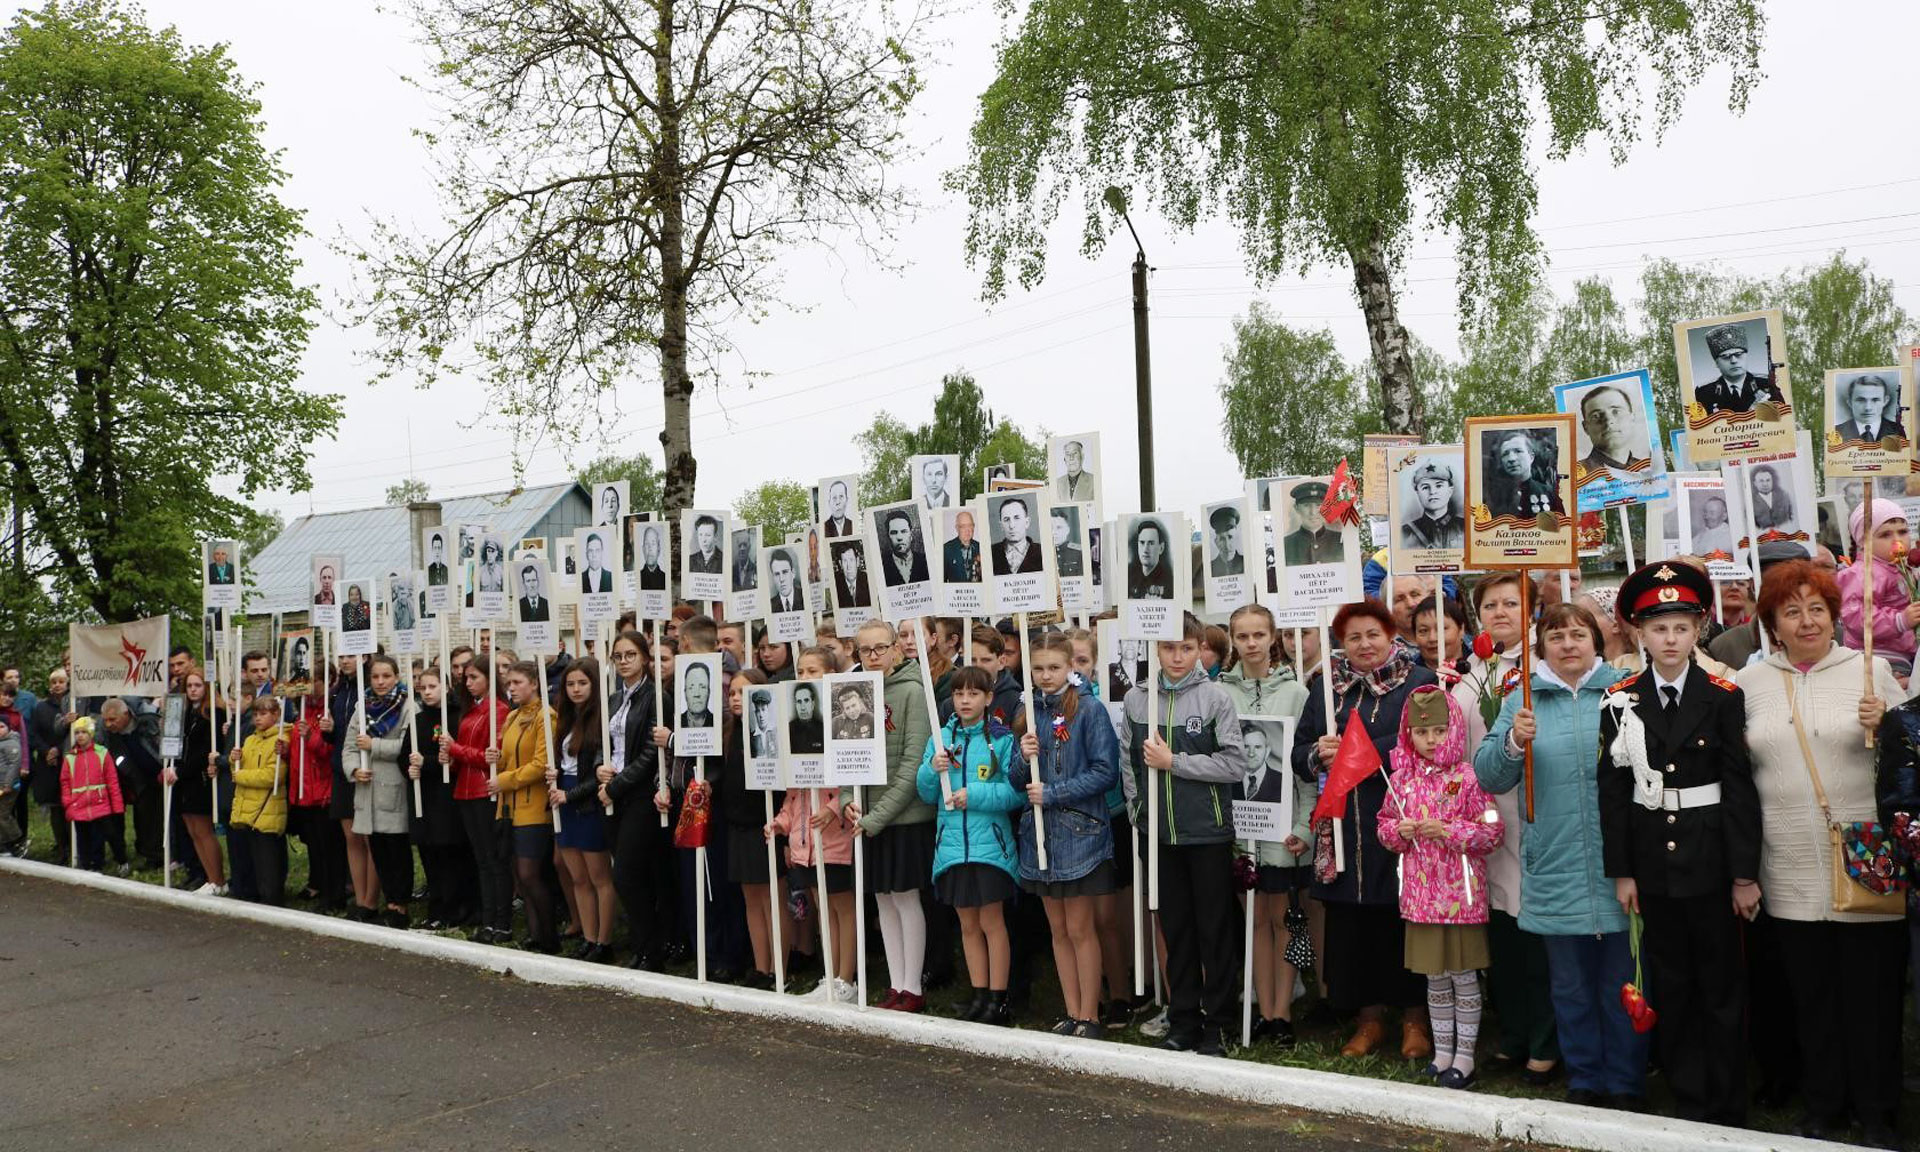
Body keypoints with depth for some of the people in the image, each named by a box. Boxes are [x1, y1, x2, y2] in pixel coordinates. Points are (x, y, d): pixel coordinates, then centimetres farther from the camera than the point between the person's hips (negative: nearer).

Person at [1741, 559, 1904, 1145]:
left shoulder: (1870, 670, 2)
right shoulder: (1750, 682, 7)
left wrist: (1886, 724, -17)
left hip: (1867, 867, -2)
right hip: (1791, 874, 2)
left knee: (1874, 997, 6)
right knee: (1810, 998, 11)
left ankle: (1878, 1116, 20)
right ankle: (1822, 1109, 25)